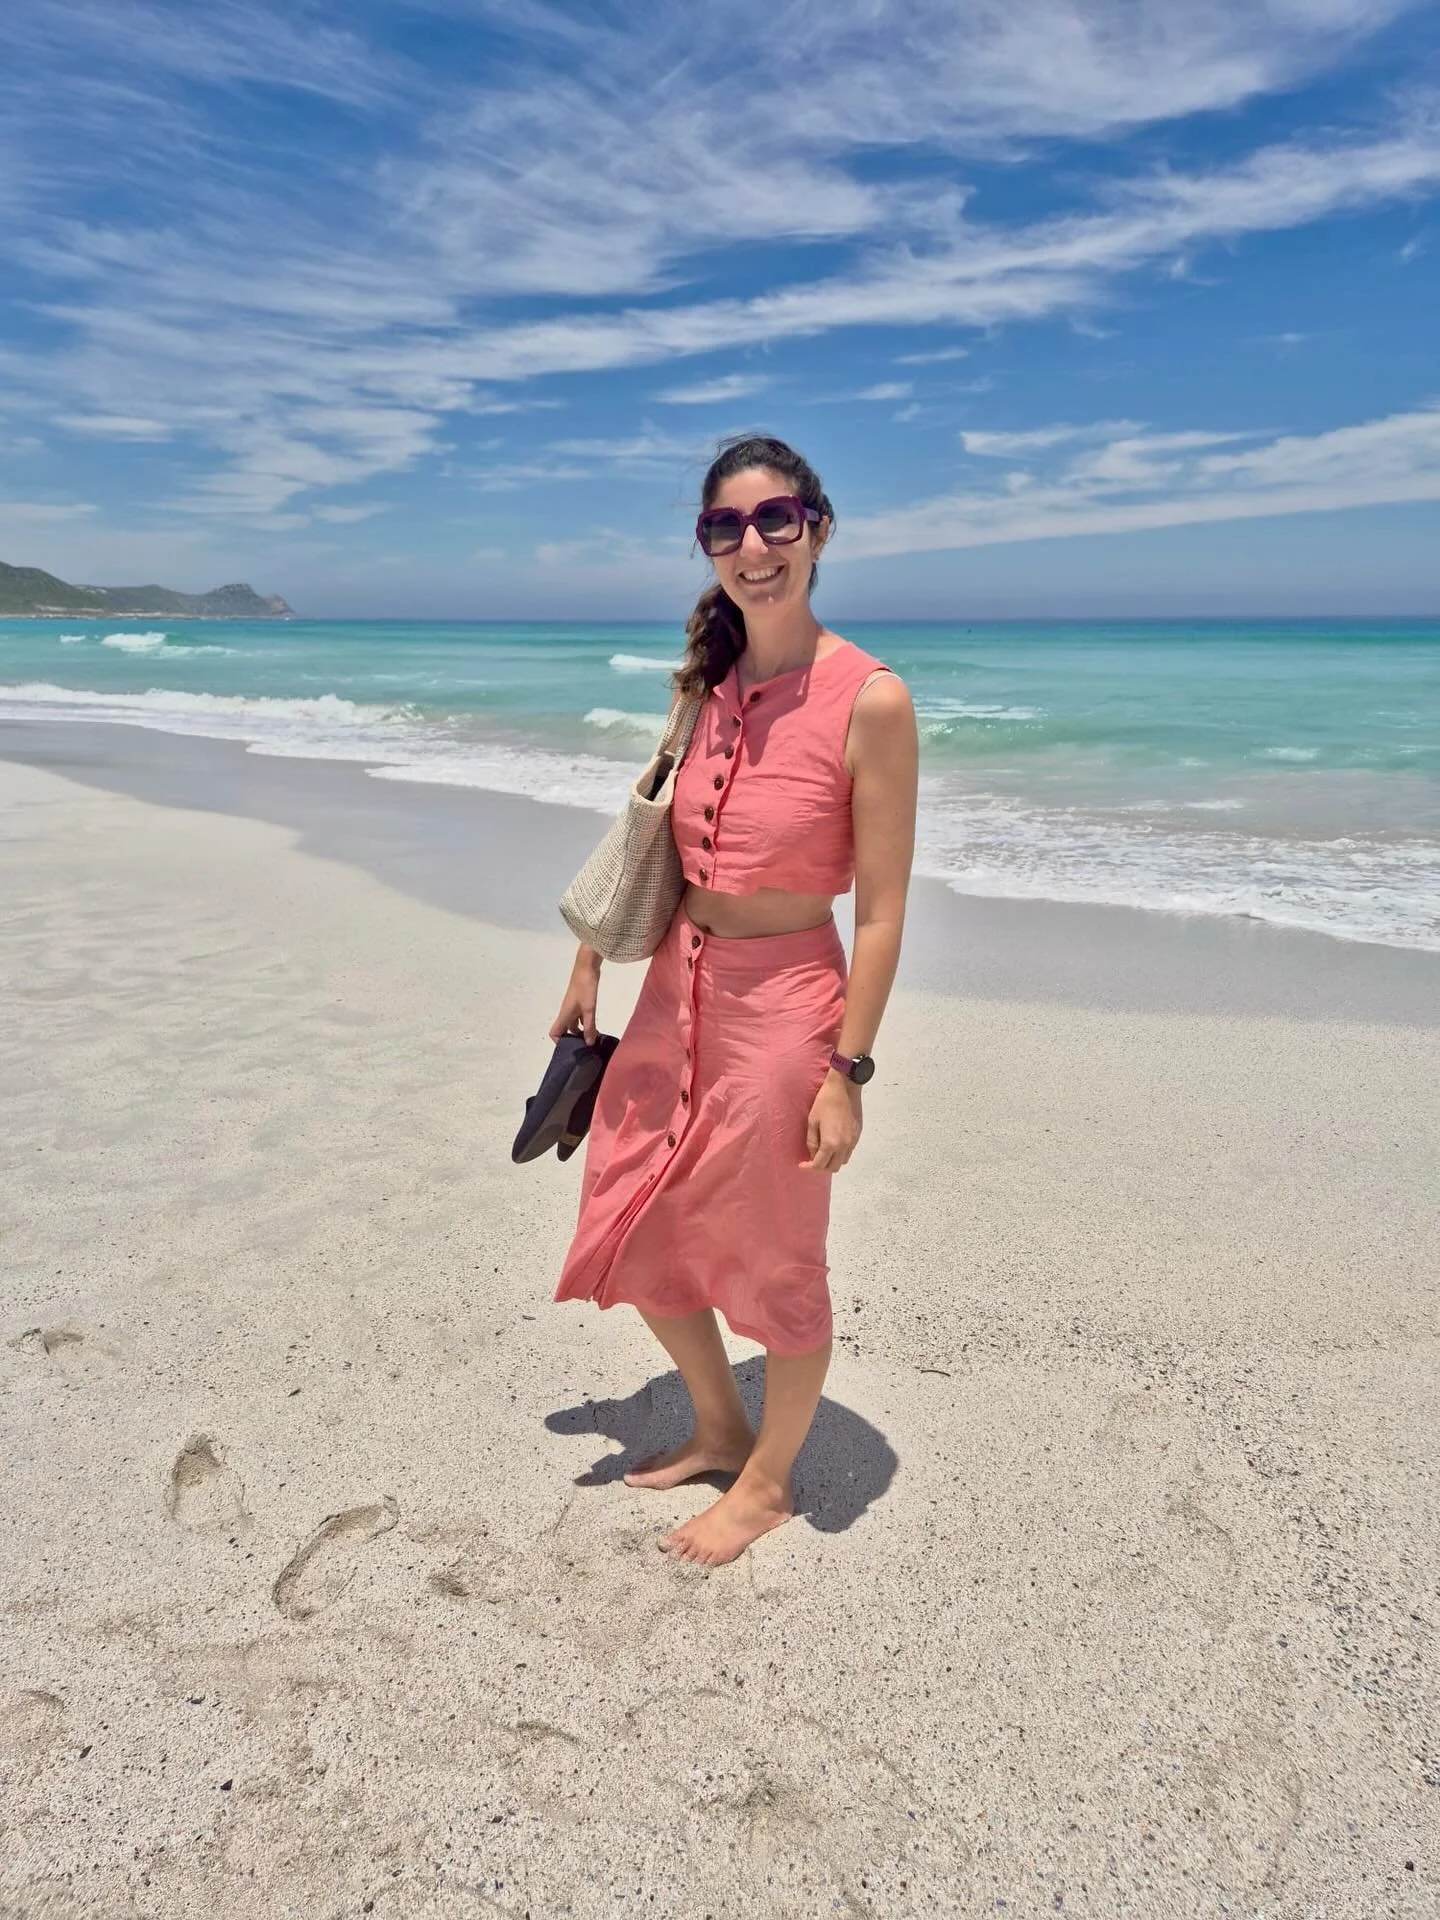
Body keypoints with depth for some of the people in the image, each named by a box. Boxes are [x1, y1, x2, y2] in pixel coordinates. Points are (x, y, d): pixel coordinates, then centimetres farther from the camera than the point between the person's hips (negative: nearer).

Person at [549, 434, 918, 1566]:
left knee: (772, 1262, 12)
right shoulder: (708, 681, 3)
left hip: (783, 1004, -7)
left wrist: (847, 1070, -15)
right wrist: (591, 961, 16)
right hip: (678, 989, 7)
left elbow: (882, 911, -15)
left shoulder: (869, 700, -16)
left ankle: (769, 1480, 39)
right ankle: (719, 1428, 45)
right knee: (635, 1239, 19)